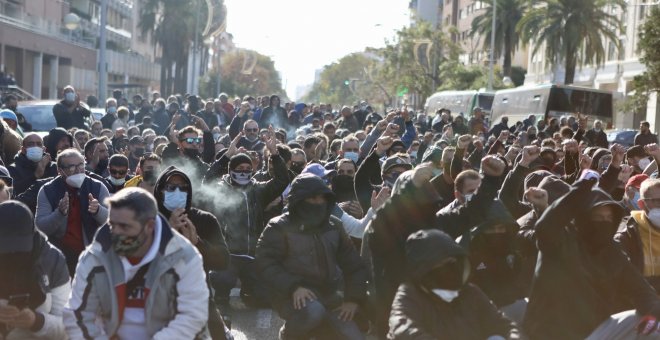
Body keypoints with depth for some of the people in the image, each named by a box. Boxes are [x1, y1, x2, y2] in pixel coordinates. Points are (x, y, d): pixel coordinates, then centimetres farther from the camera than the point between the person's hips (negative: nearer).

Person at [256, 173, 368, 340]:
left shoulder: (334, 226, 10)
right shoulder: (279, 227, -4)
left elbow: (353, 264, 14)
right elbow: (266, 263, -11)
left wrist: (353, 298, 1)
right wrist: (293, 286, -25)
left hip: (328, 294, 5)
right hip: (293, 294, -5)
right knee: (313, 311, -38)